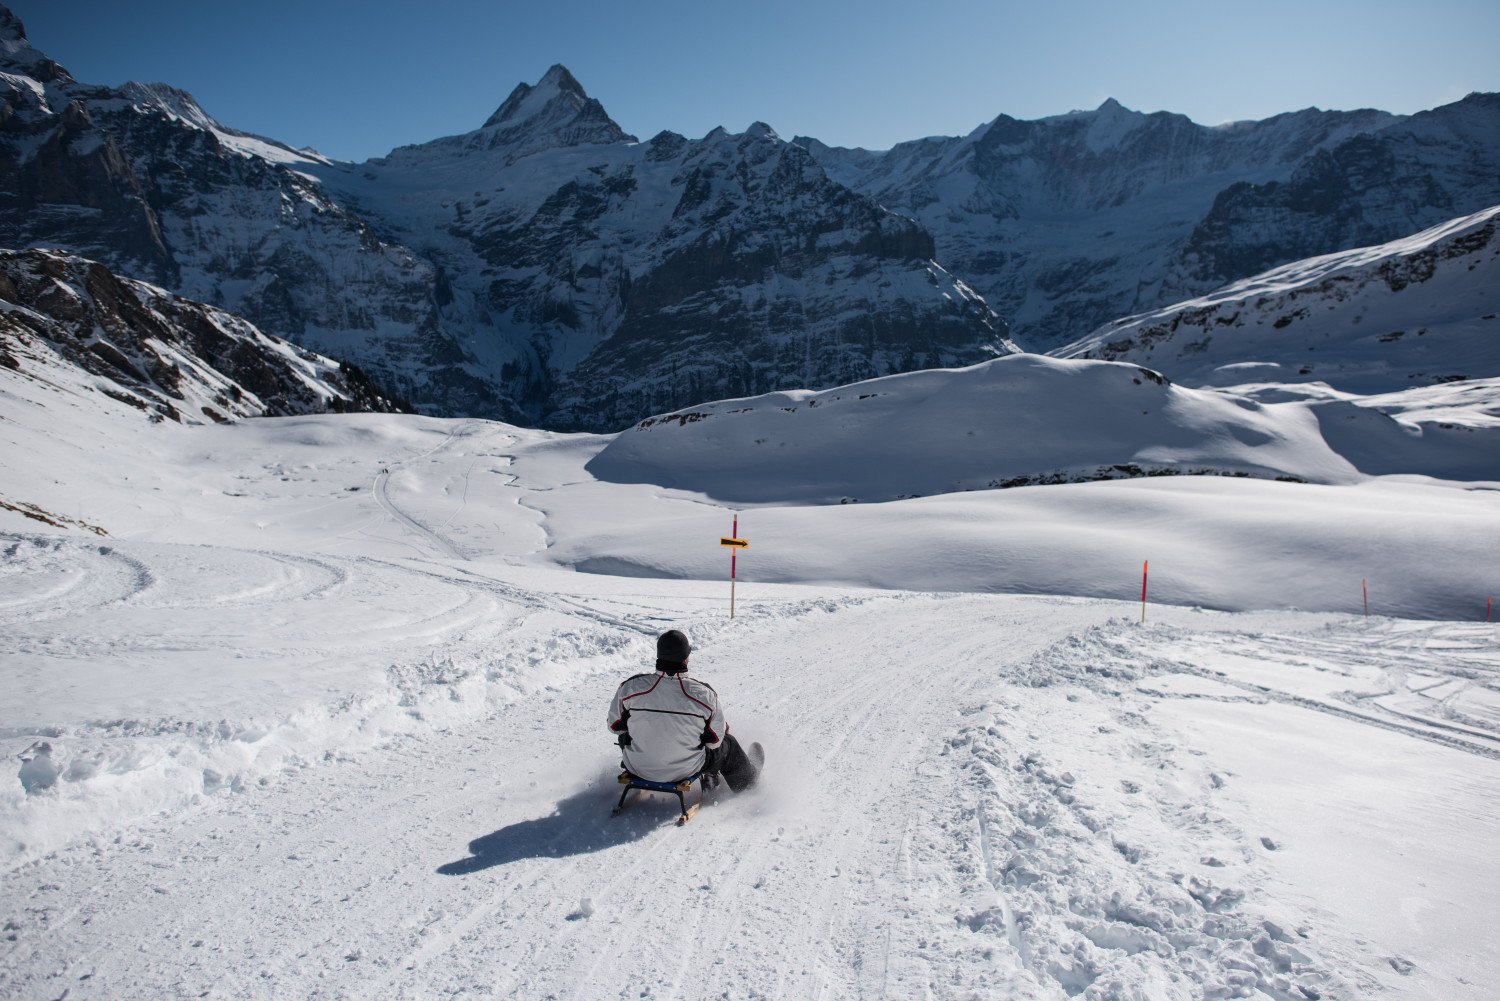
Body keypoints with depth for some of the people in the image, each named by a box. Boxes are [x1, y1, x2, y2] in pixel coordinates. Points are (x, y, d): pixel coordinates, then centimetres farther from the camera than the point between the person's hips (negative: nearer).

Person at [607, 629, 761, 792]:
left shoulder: (630, 687, -19)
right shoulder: (704, 694, -22)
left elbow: (615, 727, -3)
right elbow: (715, 741, -10)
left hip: (637, 768, 2)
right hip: (685, 770, -1)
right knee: (728, 744, 26)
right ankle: (747, 782, 54)